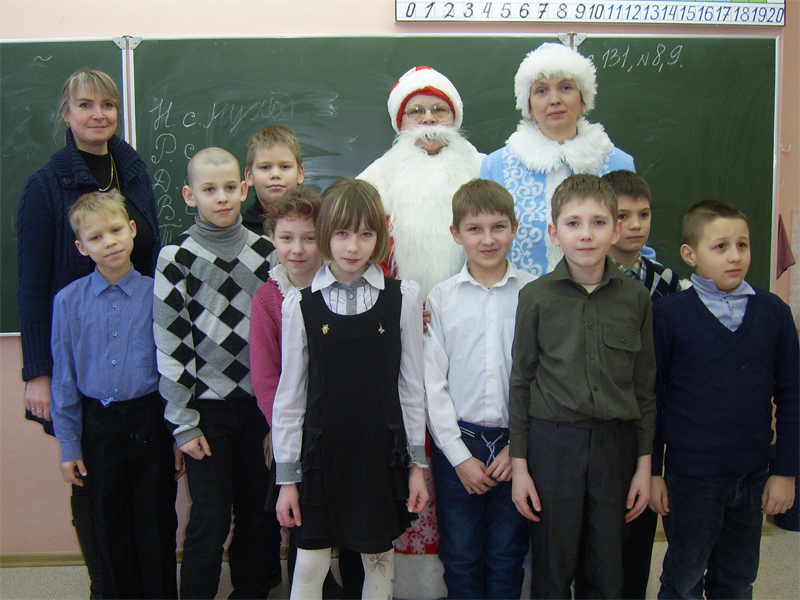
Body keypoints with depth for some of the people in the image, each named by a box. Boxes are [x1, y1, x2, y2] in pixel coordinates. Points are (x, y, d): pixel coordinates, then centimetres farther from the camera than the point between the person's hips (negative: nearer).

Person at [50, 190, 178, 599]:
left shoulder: (157, 295, -7)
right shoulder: (68, 301, -3)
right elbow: (64, 376, 2)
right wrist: (69, 444, 4)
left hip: (150, 422, -1)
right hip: (99, 424, 2)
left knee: (156, 525, 9)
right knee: (110, 528, 15)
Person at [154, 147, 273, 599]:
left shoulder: (265, 252, 3)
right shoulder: (177, 259, -4)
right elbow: (170, 345, -5)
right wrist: (184, 422, -7)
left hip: (259, 403, 3)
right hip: (207, 408, -2)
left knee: (257, 514, 11)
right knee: (210, 519, 2)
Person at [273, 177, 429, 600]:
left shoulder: (403, 299, -2)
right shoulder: (301, 305, -3)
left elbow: (412, 384, 2)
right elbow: (289, 393, 0)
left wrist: (417, 463, 3)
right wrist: (287, 476, 1)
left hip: (381, 453, 0)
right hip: (321, 452, 0)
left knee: (379, 558, 14)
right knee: (310, 563, 9)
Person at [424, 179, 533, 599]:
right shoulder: (441, 298, -1)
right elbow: (432, 384, -1)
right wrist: (460, 455, -5)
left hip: (517, 444, 0)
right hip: (457, 444, 0)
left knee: (507, 560, 13)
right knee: (461, 559, 12)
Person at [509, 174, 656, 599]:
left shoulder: (635, 297, 0)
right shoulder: (536, 296, -5)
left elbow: (644, 384, 6)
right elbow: (521, 382, -1)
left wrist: (645, 462, 5)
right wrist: (519, 464, -1)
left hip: (615, 443, 2)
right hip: (552, 440, -1)